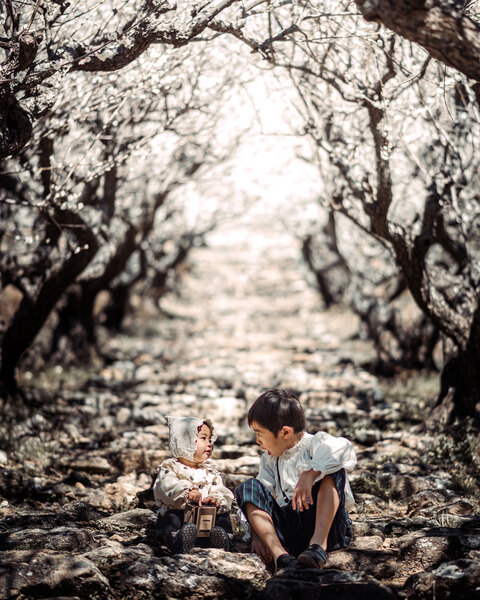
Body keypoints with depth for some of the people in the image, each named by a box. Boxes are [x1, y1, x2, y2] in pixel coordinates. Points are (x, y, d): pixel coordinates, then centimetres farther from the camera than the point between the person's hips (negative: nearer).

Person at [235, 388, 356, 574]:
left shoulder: (316, 442, 1)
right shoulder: (270, 460, 21)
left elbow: (343, 449, -24)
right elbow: (261, 497, 8)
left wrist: (309, 475, -37)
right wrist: (257, 534, -9)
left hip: (327, 524, -5)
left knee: (331, 469, -23)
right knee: (248, 488, -12)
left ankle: (319, 543, -38)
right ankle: (280, 555, -34)